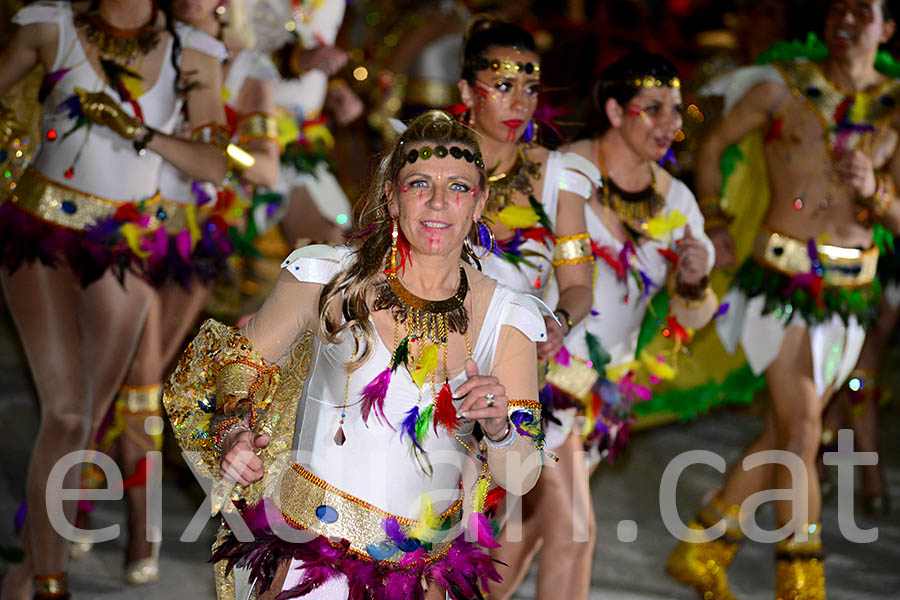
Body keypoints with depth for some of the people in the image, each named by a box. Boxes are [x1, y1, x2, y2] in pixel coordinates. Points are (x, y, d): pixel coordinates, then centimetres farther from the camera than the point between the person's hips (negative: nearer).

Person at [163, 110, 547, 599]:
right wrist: (233, 432, -11)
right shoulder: (326, 279, -6)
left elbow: (519, 480, 1)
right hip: (309, 555, -2)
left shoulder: (506, 319, -1)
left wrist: (499, 428, -20)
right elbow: (243, 360, 8)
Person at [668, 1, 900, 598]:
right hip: (781, 275, -3)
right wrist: (713, 225, 10)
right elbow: (713, 145, 14)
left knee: (785, 433, 10)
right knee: (801, 429, -9)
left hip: (849, 289, 3)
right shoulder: (782, 88, -1)